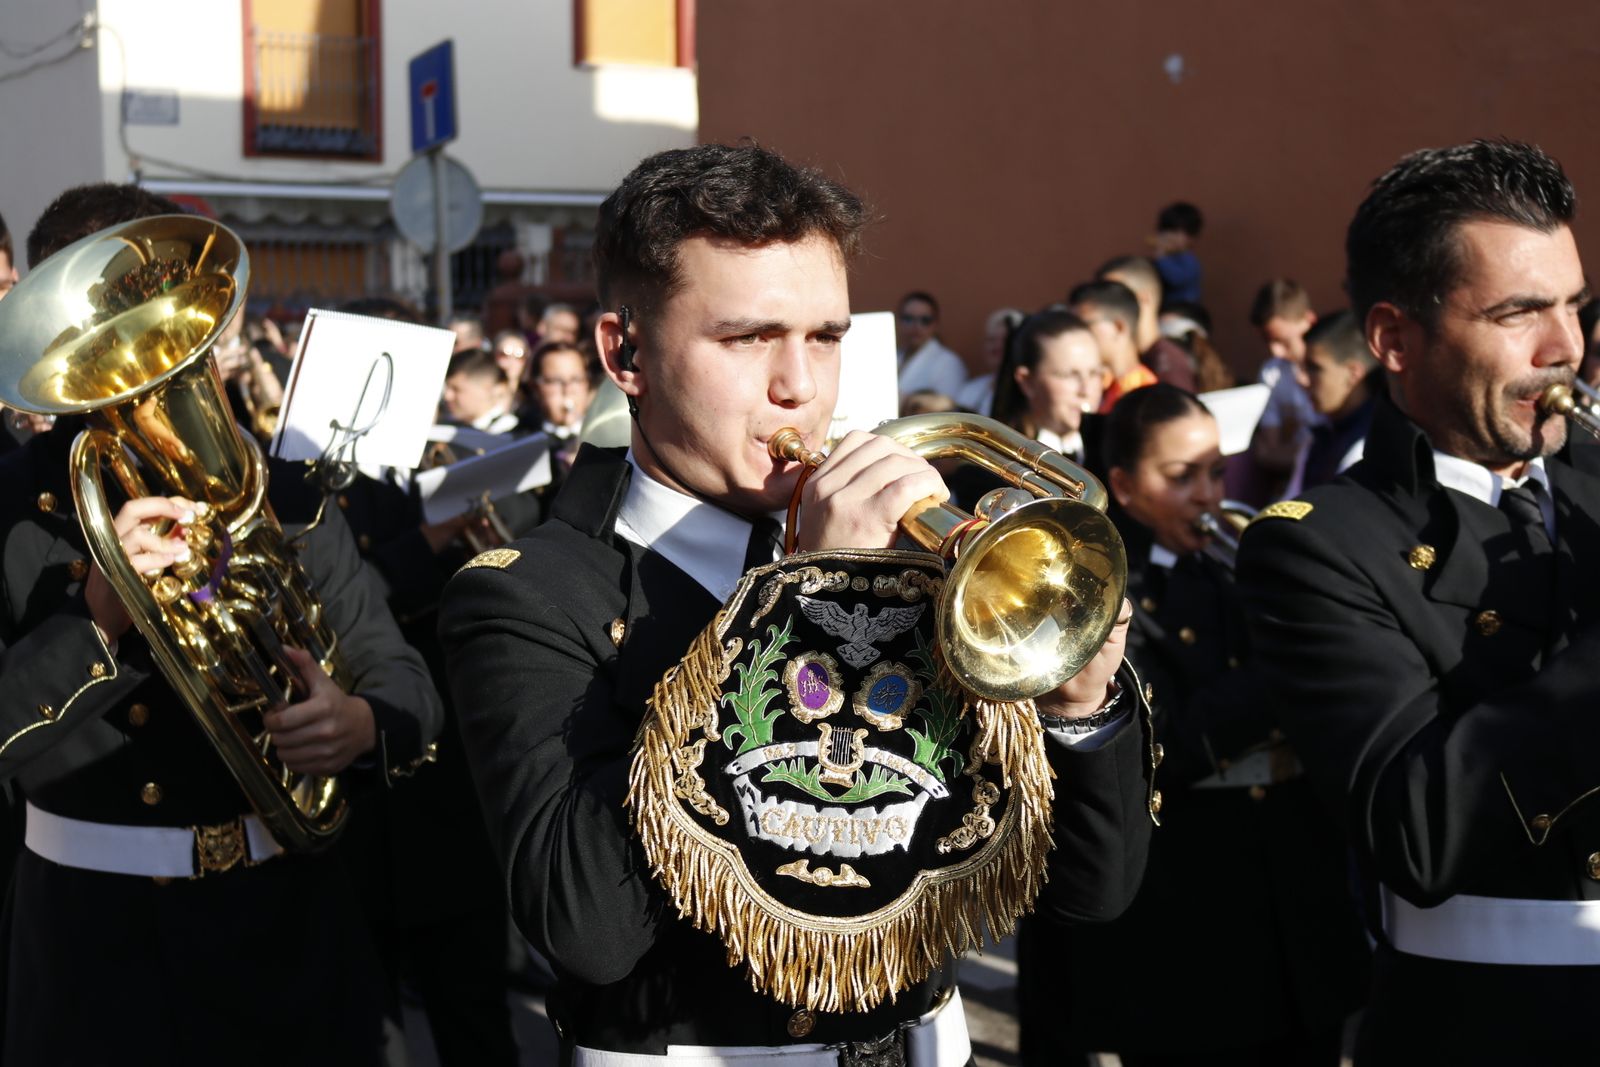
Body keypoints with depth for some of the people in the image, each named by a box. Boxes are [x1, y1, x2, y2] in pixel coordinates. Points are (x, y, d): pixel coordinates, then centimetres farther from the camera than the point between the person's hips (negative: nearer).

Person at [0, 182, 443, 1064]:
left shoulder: (277, 495, 2)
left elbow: (401, 680, -1)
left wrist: (363, 724, -23)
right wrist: (97, 620, -29)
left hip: (285, 916, 2)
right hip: (93, 932, -2)